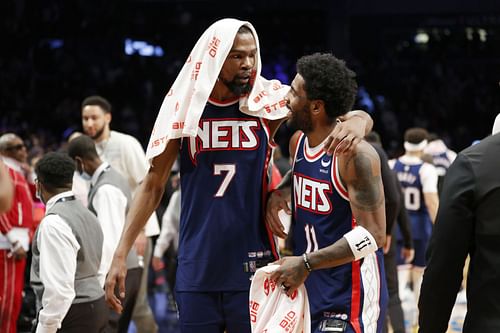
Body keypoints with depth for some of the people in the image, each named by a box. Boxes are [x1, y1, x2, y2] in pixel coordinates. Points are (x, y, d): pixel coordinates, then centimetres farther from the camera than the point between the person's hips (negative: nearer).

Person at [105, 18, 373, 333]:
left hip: (253, 267, -1)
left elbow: (357, 115, -4)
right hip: (196, 269, 1)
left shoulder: (268, 101, -3)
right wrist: (121, 254, 0)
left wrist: (355, 122, -29)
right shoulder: (183, 107, 0)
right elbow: (153, 185, 7)